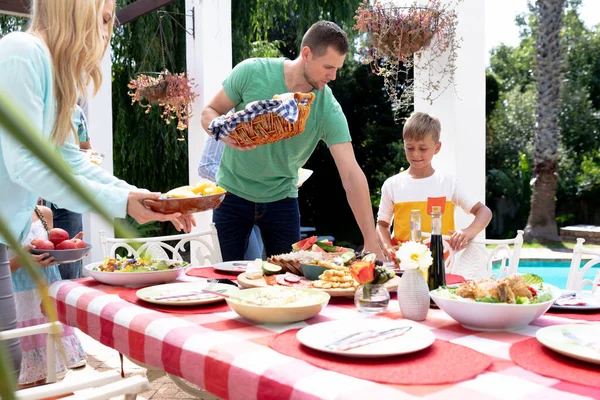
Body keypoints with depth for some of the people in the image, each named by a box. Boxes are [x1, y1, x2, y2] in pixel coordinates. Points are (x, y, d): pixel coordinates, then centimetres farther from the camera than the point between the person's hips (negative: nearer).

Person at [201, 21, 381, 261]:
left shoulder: (329, 110, -15)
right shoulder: (252, 72, -16)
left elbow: (351, 174, -19)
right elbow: (210, 112, -4)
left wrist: (371, 241, -24)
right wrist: (224, 133, -29)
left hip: (282, 199, 1)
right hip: (233, 193, -1)